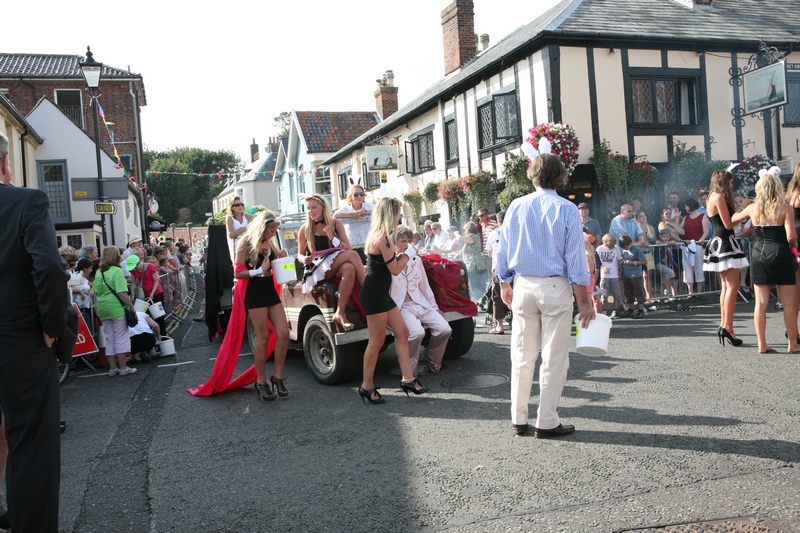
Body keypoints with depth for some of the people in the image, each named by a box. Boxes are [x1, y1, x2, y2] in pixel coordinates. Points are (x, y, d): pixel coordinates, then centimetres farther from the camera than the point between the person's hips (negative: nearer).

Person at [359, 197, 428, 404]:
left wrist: (402, 255, 13)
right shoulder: (383, 239, -17)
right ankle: (367, 387, 8)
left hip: (381, 294, 10)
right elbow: (395, 269, -12)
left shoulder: (378, 236, 14)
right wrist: (409, 253, 2)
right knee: (377, 341, -3)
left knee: (402, 332, 10)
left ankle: (407, 379, 13)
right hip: (374, 294, -10)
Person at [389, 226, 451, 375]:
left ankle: (432, 357, 15)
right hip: (402, 307, -5)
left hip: (421, 304, 5)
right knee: (417, 333, -32)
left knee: (445, 329, -15)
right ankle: (409, 370, -9)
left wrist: (434, 307, 17)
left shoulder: (416, 260, 17)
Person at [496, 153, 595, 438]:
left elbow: (503, 251, 7)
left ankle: (518, 419, 19)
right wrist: (584, 300, -1)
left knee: (522, 355, 11)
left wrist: (504, 284, 20)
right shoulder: (566, 209, -6)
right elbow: (575, 258, -6)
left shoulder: (516, 207, 3)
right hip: (555, 287, -3)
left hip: (523, 286, 3)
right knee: (554, 358, 5)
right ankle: (546, 422, 11)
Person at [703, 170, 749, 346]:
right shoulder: (719, 197, -11)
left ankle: (723, 325, 13)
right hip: (725, 242, -11)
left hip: (718, 242, 11)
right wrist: (744, 213, 1)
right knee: (732, 285, -12)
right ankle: (727, 327, -16)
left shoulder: (712, 198, 18)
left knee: (726, 286, 12)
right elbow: (728, 224, -15)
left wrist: (740, 212, 9)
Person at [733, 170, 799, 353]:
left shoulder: (753, 208, 2)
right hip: (780, 254, -3)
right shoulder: (785, 208, -9)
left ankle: (762, 344, 8)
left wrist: (740, 210, 40)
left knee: (761, 302, 6)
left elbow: (732, 219, 21)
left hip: (758, 255, 3)